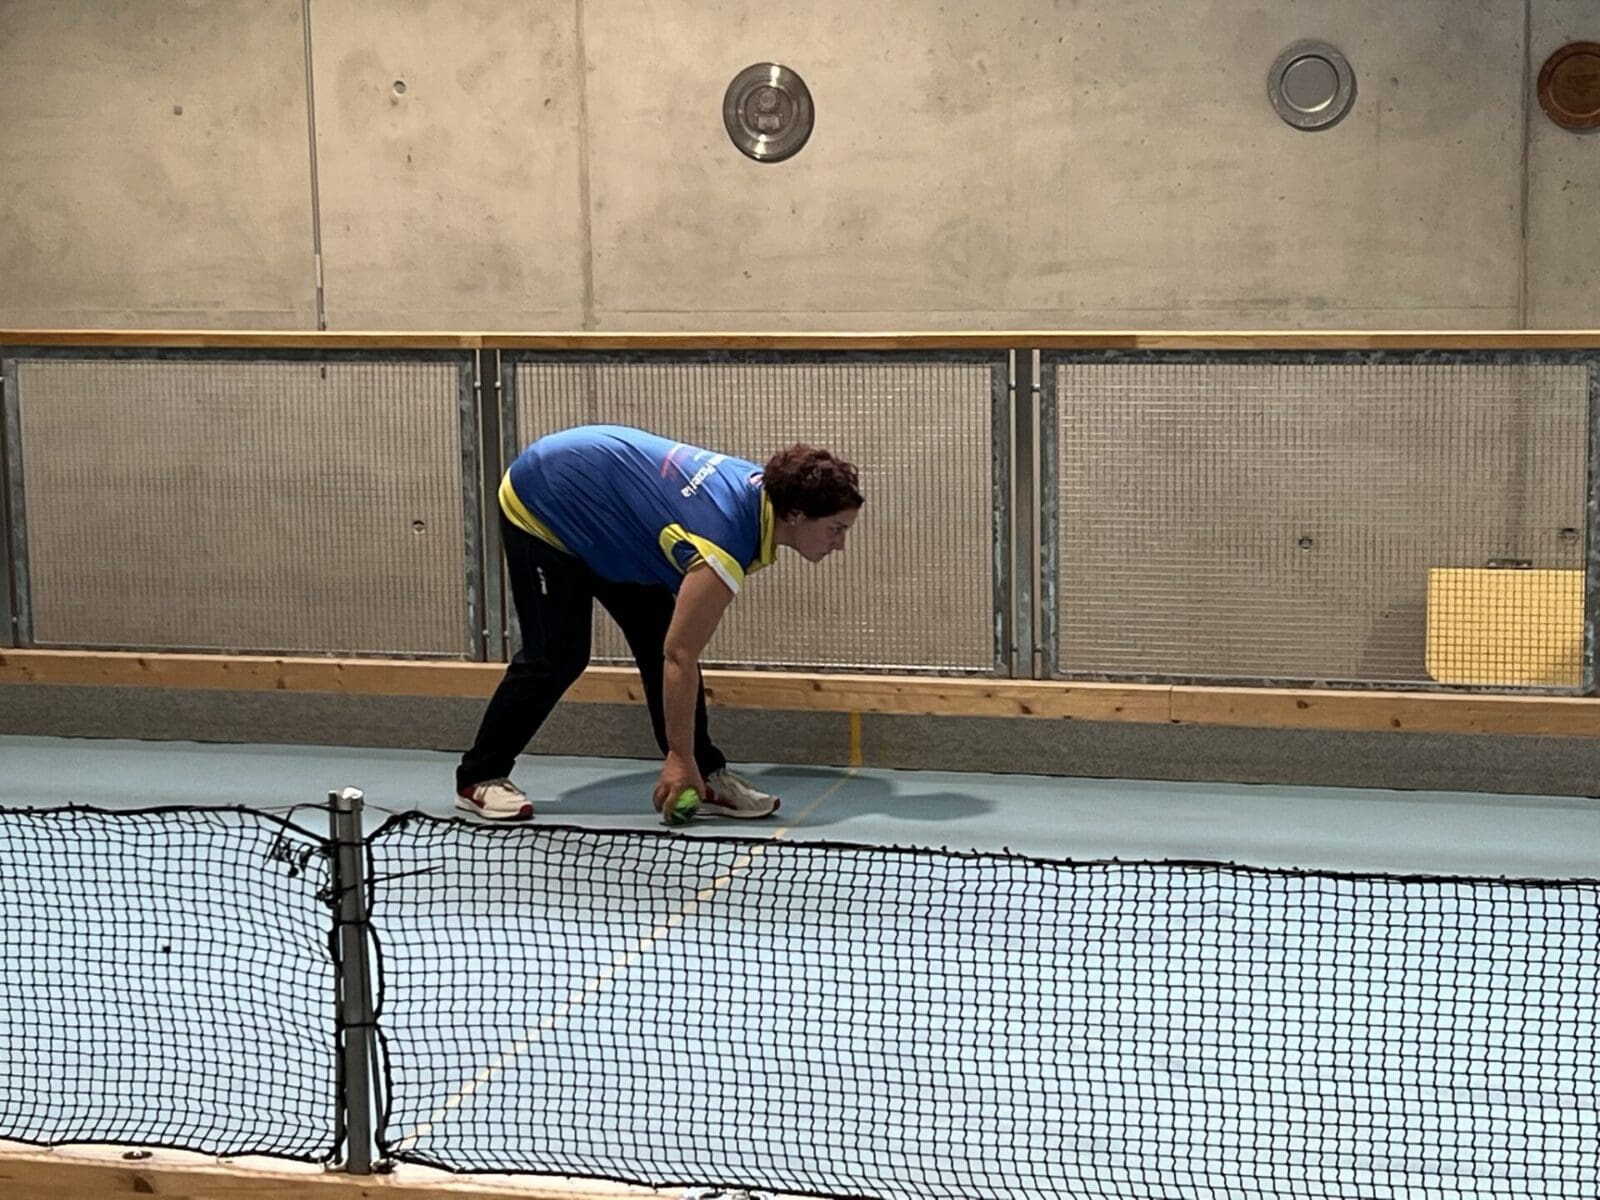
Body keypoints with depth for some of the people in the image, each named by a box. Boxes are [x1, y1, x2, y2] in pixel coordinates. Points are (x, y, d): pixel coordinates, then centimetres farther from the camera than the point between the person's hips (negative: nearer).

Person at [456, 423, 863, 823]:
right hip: (539, 512, -9)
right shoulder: (724, 545, -36)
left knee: (659, 640, 1)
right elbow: (680, 657, -32)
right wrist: (679, 757, -26)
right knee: (558, 657, -9)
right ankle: (479, 778, 5)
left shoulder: (763, 485, -12)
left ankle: (706, 777, 4)